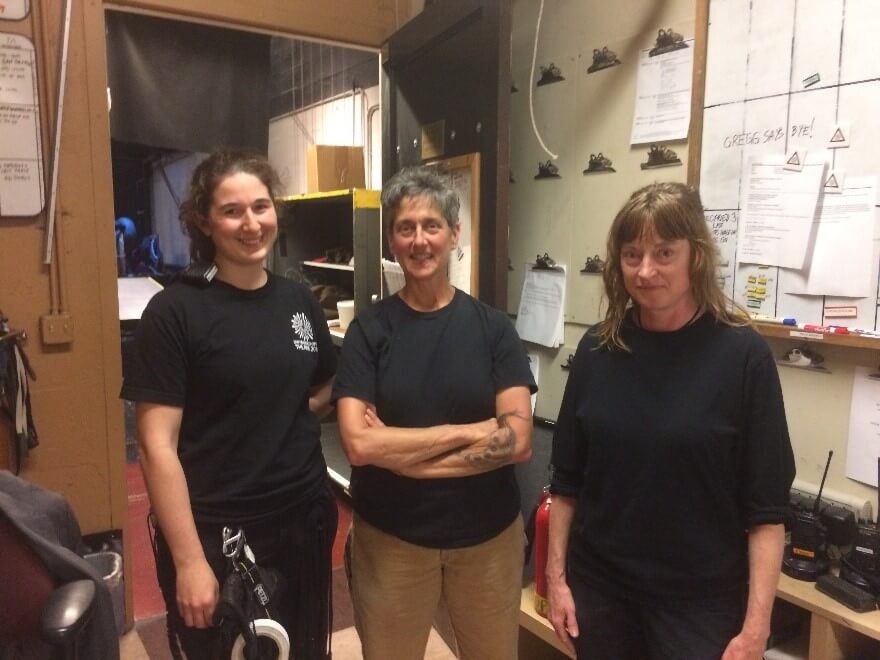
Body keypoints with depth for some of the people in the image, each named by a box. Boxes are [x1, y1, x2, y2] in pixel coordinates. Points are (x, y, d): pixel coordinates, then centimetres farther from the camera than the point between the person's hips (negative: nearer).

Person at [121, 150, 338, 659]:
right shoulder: (175, 311, -12)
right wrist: (189, 560, -17)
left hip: (305, 521, 5)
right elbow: (157, 445, -14)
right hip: (214, 535, -4)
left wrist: (295, 412, -3)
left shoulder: (300, 300, 2)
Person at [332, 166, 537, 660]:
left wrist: (401, 452, -16)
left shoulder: (493, 326, -5)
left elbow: (518, 441, -14)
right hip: (390, 538, -1)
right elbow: (358, 444, -16)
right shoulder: (369, 329, -7)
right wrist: (470, 431, -16)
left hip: (488, 536, 1)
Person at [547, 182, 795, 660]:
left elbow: (767, 507, -10)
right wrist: (556, 575, 2)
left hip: (701, 601, -2)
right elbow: (567, 479, 2)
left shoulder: (743, 355, -12)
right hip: (599, 588, 3)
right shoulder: (598, 349, -4)